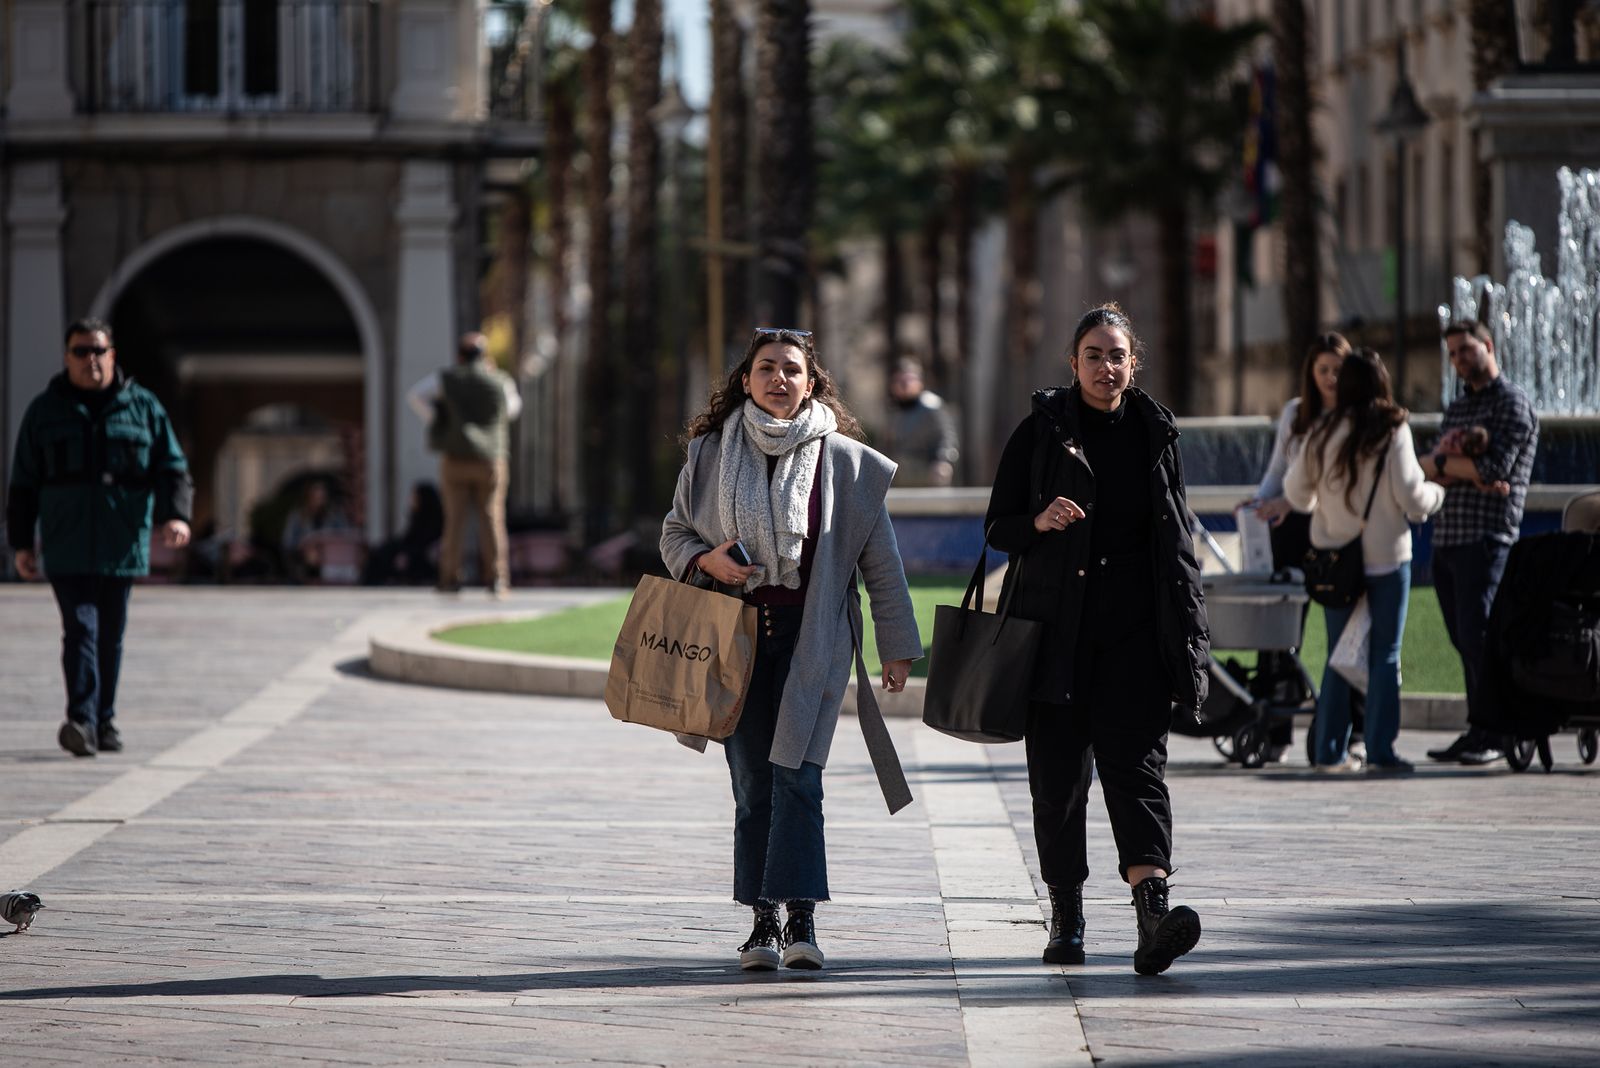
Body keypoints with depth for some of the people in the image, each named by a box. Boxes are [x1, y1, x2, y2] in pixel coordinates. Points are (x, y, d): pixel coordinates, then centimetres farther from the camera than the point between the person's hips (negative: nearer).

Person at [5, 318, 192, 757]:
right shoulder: (46, 410, 7)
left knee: (111, 635, 7)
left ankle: (104, 721, 18)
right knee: (80, 628, -14)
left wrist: (175, 514, -12)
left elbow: (172, 469, 6)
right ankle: (81, 721, -23)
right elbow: (23, 483, 10)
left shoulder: (144, 407, 8)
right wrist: (21, 543, 6)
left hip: (122, 547, 2)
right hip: (67, 549, -1)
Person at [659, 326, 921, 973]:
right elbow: (674, 533, 15)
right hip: (737, 633, 2)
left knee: (796, 772, -13)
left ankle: (800, 921, -14)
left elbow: (880, 561, 6)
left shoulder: (843, 461, 2)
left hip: (811, 634, -2)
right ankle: (764, 921, 5)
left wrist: (896, 647, 6)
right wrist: (707, 560, -7)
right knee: (752, 781, 0)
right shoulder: (711, 454, 6)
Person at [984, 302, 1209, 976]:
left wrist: (1188, 638, 8)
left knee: (1136, 763, -13)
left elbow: (1177, 542, 14)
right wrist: (1040, 522, -17)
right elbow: (997, 527, 6)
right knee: (1058, 773, 3)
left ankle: (1153, 908, -27)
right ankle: (1066, 917, 15)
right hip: (1056, 629, 0)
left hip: (1135, 630, 0)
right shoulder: (1042, 430, 4)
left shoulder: (1155, 434, 9)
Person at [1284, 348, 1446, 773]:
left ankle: (1330, 750, 11)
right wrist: (1438, 493, 10)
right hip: (1385, 557, -4)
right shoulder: (1392, 430, -10)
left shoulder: (1323, 432, 2)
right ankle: (1380, 750, -2)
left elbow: (1296, 492, 8)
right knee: (1384, 656, 2)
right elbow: (1411, 496, -11)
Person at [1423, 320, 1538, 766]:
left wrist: (1443, 462, -1)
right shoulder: (1457, 408, 22)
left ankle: (1492, 732, -9)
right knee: (1464, 641, 7)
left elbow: (1495, 468, -16)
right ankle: (1478, 730, 9)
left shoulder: (1512, 404, -3)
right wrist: (1470, 470, -10)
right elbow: (1432, 470, 10)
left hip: (1487, 539, -8)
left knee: (1477, 637, -12)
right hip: (1447, 539, 8)